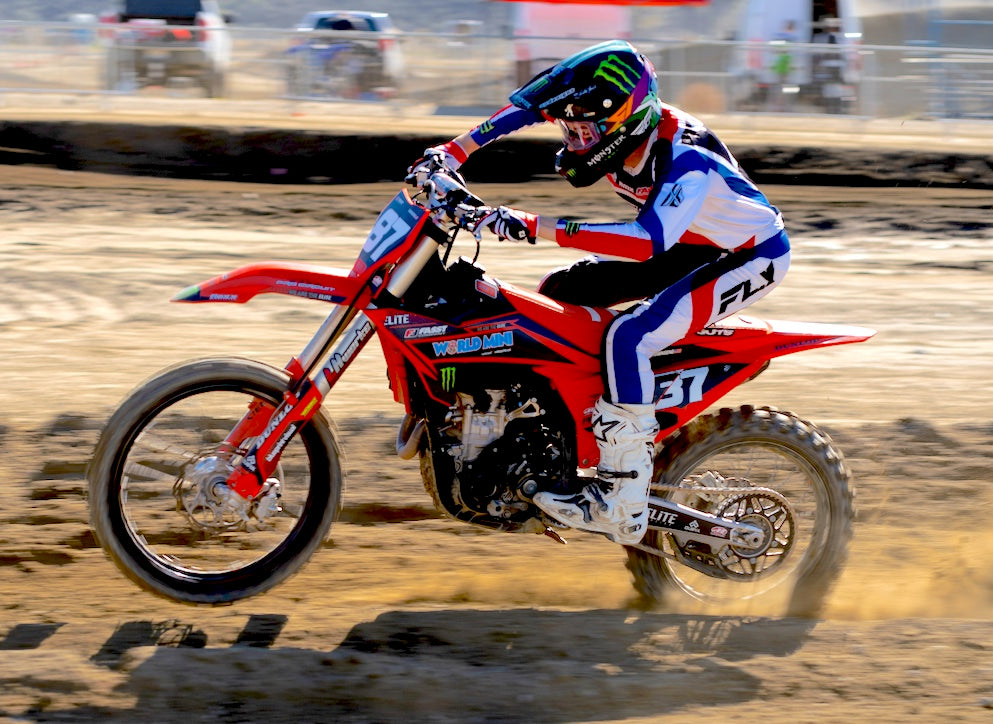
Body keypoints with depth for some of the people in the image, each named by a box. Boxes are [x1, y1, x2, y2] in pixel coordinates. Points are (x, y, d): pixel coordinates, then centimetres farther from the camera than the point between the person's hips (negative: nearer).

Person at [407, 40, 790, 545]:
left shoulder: (687, 161, -36)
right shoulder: (614, 124, -14)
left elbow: (649, 240, -50)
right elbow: (530, 105, -1)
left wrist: (534, 227, -52)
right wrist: (451, 153, -10)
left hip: (749, 256, -9)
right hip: (692, 242, 9)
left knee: (629, 337, -28)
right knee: (559, 291, 8)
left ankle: (622, 506, -26)